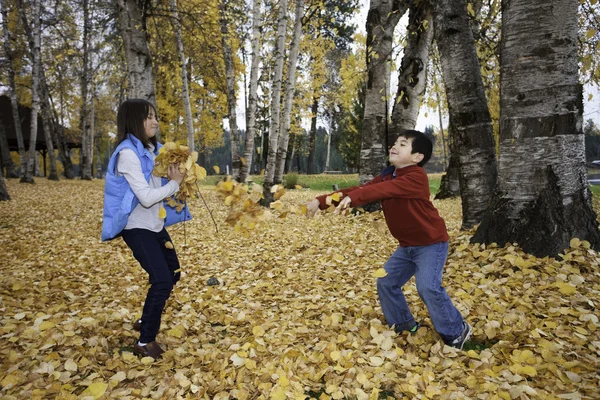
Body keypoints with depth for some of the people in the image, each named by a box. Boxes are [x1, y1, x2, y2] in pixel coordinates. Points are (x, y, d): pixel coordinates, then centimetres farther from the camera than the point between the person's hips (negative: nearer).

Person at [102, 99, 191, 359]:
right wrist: (174, 183, -14)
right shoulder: (128, 153, -20)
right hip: (137, 228, -9)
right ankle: (145, 342, 4)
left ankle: (145, 321, 34)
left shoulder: (152, 149, 5)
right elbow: (146, 197, -26)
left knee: (173, 274, 16)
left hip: (155, 225, 9)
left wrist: (178, 176, -5)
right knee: (162, 280, -12)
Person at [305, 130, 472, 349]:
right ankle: (403, 324, 27)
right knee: (386, 282, 7)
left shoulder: (416, 177, -25)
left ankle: (457, 331, 4)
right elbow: (361, 189, -6)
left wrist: (351, 198, -55)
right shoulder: (387, 174, 2)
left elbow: (385, 189, -41)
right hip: (407, 245, 9)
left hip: (431, 243, -8)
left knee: (428, 287, -20)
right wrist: (321, 201, -15)